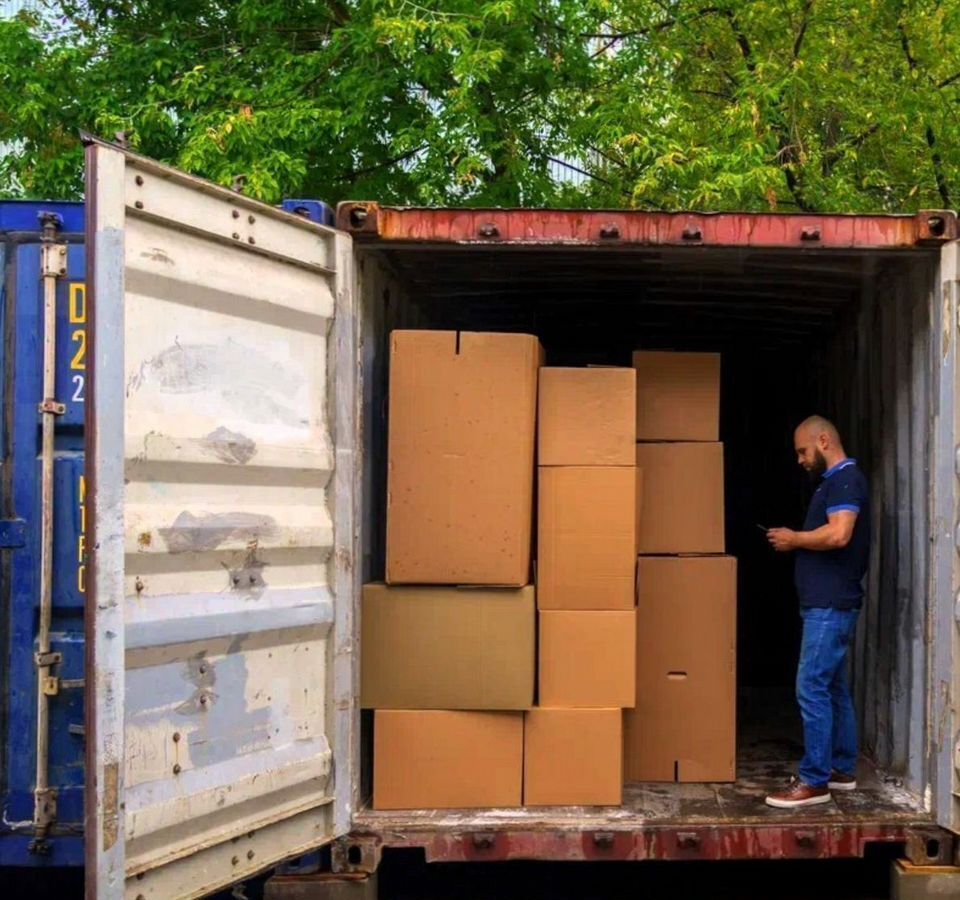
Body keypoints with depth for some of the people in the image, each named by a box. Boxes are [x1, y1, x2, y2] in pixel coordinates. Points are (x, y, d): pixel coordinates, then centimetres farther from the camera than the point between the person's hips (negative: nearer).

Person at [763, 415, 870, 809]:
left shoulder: (845, 479, -13)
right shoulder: (835, 481, 18)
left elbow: (838, 535, -26)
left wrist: (794, 539, -12)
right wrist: (796, 541, 8)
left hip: (831, 604, -11)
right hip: (826, 602, 11)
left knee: (812, 688, -11)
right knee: (833, 687, 15)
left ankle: (814, 781, -8)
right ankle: (842, 769, 23)